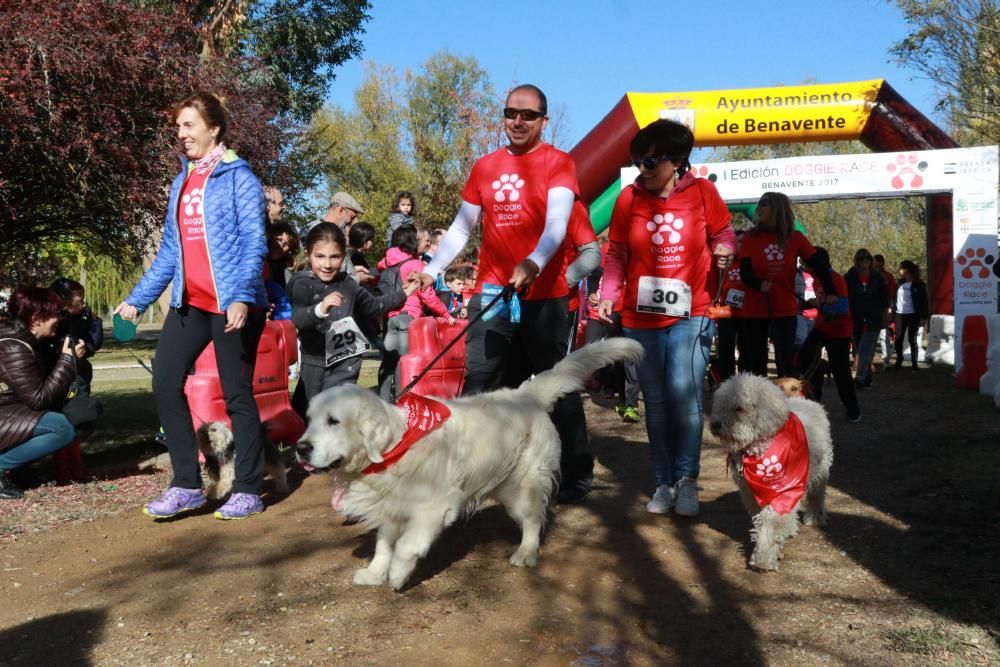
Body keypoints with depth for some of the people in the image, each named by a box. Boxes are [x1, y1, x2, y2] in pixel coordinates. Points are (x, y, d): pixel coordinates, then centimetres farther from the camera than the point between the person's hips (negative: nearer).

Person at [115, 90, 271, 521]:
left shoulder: (238, 177, -4)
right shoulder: (180, 183, 16)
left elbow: (254, 242, -13)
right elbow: (170, 249, 19)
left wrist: (242, 296, -26)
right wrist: (138, 298, 17)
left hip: (232, 303, -7)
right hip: (190, 302, 7)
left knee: (237, 395, 0)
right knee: (165, 384, 1)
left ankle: (248, 491, 13)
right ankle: (186, 486, 12)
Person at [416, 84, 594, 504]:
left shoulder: (558, 163, -1)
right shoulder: (484, 167, 13)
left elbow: (556, 223, -15)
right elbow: (461, 227, 18)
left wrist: (533, 264, -33)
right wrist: (432, 269, 7)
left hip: (543, 296, -4)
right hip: (491, 294, 4)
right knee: (478, 386, 3)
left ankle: (575, 474, 13)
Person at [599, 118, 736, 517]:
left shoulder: (702, 192, -3)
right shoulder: (629, 198, -1)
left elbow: (723, 233, 10)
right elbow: (616, 254, 5)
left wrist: (725, 251, -12)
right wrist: (608, 295, -8)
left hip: (689, 314, -2)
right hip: (641, 317, 2)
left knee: (685, 393, -14)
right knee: (656, 401, 8)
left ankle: (687, 480, 0)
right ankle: (664, 483, 17)